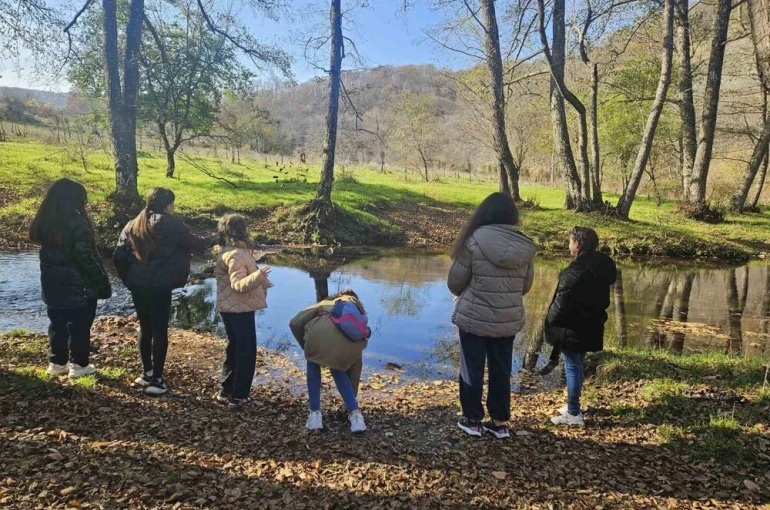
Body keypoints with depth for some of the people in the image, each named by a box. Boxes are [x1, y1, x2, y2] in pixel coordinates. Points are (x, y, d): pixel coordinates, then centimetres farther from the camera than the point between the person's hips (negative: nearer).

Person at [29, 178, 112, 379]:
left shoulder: (43, 223, 2)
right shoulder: (77, 223, -21)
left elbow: (48, 252, 13)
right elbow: (87, 259, -20)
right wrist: (102, 284, -13)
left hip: (53, 285, 7)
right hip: (79, 286, -7)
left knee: (58, 324, 17)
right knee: (79, 326, 6)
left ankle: (56, 363, 27)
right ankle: (78, 365, 16)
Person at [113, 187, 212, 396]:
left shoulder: (133, 225, 9)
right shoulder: (171, 224, -7)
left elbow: (119, 256, 5)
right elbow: (194, 244, 1)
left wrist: (128, 279, 15)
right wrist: (212, 239, 19)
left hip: (137, 286, 6)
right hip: (160, 287, -5)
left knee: (145, 328, 18)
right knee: (160, 330, 1)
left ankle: (147, 373, 28)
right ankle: (156, 380, 5)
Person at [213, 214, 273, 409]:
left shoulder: (231, 251, 11)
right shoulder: (235, 255, -22)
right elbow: (238, 284, -30)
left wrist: (262, 281, 34)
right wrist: (257, 277, -46)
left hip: (233, 308, 11)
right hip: (239, 310, -11)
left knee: (235, 348, 19)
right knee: (246, 351, -1)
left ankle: (226, 391, 28)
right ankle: (238, 396, 6)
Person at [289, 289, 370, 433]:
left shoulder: (325, 303, 40)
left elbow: (295, 323, 22)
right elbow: (356, 364, 45)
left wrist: (307, 348, 35)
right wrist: (352, 394, 56)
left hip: (322, 331, -2)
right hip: (353, 339, 2)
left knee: (313, 364, 32)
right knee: (338, 369, 34)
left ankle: (315, 414, 28)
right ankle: (355, 414, 25)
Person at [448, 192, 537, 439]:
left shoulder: (474, 240, -16)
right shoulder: (525, 246, -4)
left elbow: (455, 281, -9)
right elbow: (525, 286, 7)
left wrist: (464, 295, 13)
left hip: (473, 317, -3)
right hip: (509, 320, 4)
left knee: (472, 369, 12)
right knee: (501, 371, 16)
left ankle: (473, 420, 24)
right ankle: (500, 422, 26)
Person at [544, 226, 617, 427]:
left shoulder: (575, 272, -23)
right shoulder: (602, 267, 4)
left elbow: (561, 304, -21)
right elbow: (603, 299, 13)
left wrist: (549, 322, -6)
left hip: (571, 329, -9)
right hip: (590, 327, 9)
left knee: (572, 368, 2)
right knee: (577, 367, 20)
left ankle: (574, 414, 10)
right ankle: (573, 406, 33)